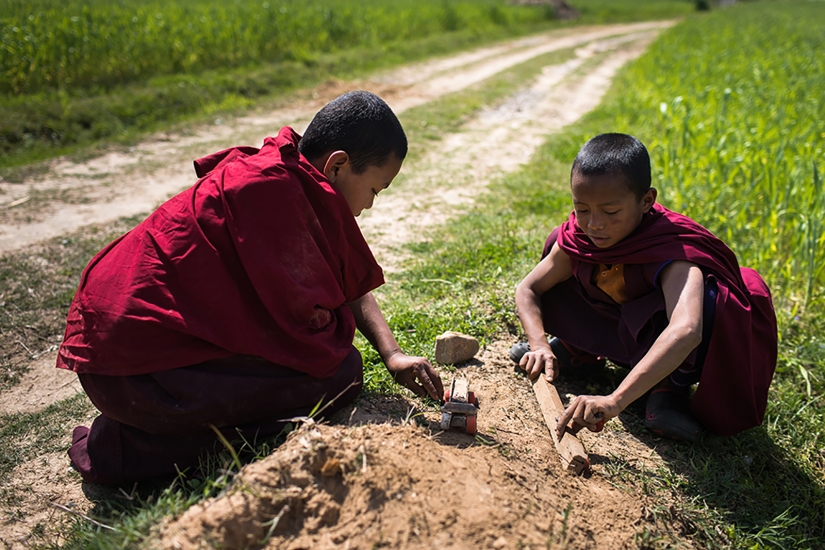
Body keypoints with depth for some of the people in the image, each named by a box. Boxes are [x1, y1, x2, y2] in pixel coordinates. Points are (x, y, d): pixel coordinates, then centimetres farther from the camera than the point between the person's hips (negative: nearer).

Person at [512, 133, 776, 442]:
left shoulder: (673, 248, -38)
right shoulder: (579, 236, -20)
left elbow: (686, 332, -56)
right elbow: (528, 290, -11)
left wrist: (615, 400, -64)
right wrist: (540, 346, -30)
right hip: (625, 333, 5)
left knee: (705, 297, -40)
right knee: (557, 243, -7)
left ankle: (672, 388, -12)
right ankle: (575, 351, 10)